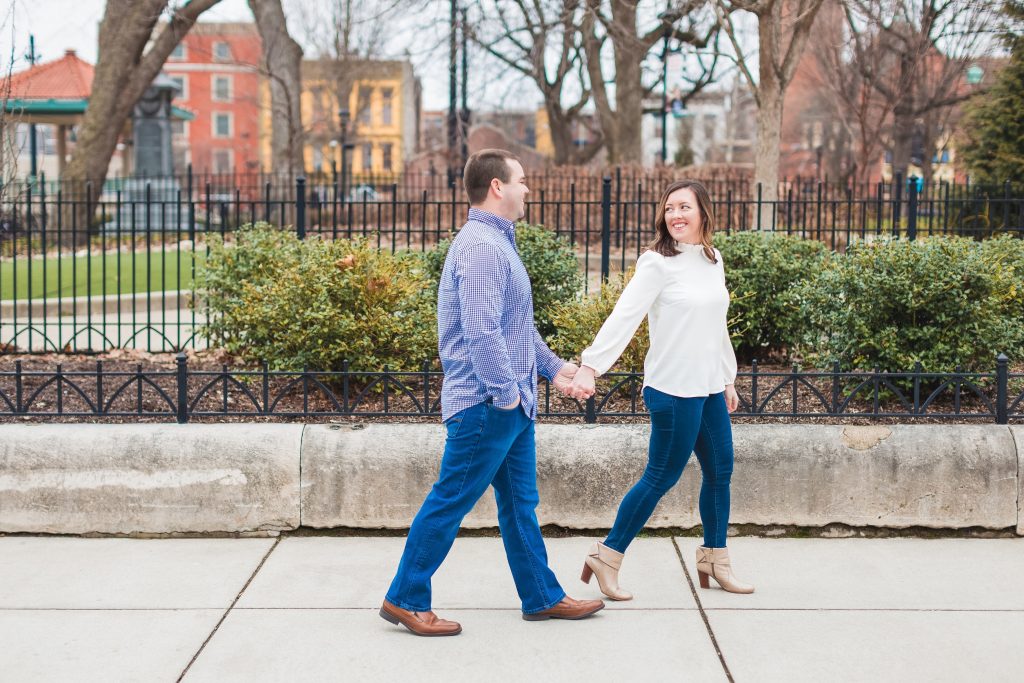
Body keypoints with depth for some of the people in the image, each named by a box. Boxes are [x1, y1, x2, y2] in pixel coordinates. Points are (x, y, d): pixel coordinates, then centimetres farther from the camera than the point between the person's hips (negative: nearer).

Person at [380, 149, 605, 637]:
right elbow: (482, 330, -26)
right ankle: (405, 600, 9)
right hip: (486, 404, -10)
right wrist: (505, 392, -19)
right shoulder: (481, 247, -18)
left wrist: (552, 367, 23)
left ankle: (543, 597, 24)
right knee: (451, 501, -1)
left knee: (520, 503, 15)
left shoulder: (498, 243, 16)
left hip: (511, 404, 10)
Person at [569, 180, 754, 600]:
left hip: (709, 389, 7)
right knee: (661, 477, -3)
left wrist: (728, 379, 22)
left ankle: (714, 561, 31)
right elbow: (623, 317, -20)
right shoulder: (658, 263, -12)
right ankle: (606, 559, 8)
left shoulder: (714, 261, 9)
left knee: (720, 471, 14)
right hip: (674, 390, -7)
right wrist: (589, 367, -29)